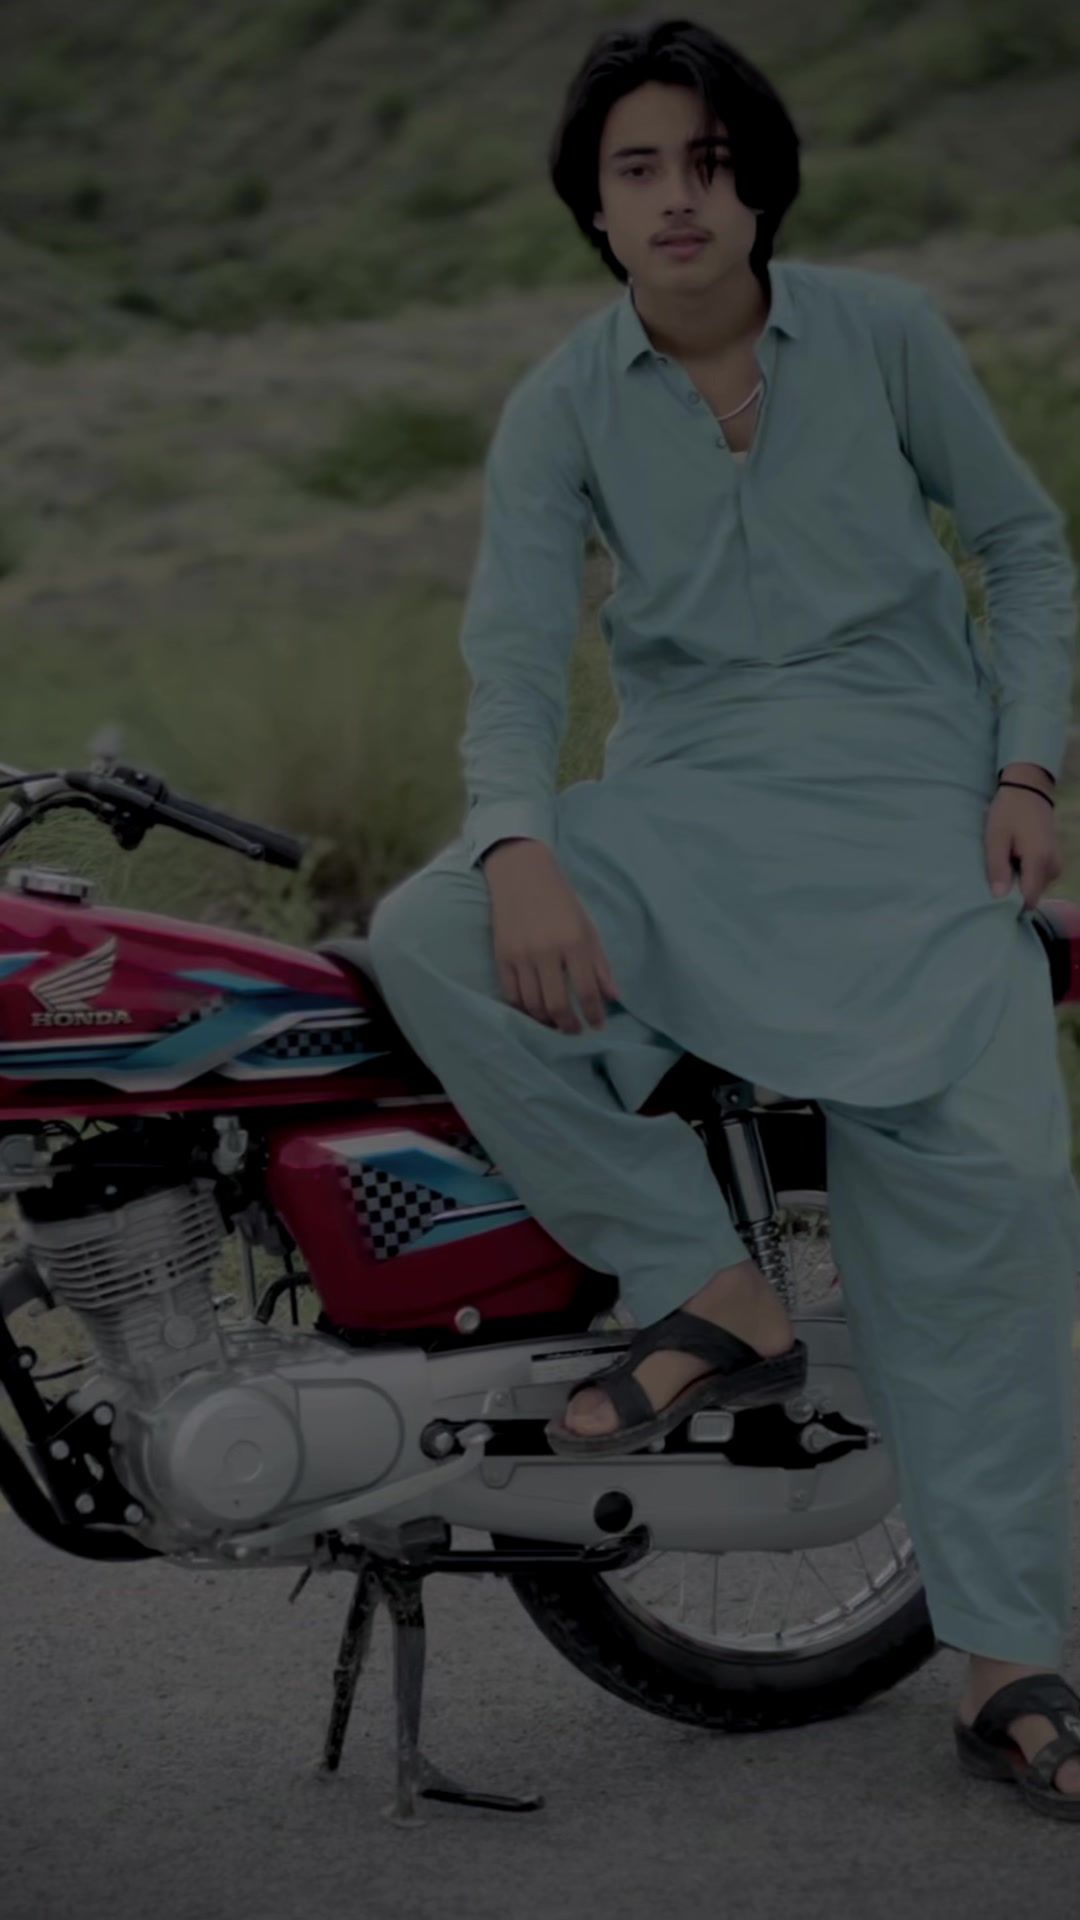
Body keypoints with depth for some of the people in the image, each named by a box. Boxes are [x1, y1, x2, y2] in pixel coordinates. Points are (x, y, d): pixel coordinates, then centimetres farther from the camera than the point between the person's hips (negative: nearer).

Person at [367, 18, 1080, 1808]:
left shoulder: (883, 330, 1)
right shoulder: (563, 405, 2)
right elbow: (513, 656, -7)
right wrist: (520, 852, -26)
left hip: (909, 794, -1)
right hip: (684, 803, 2)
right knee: (430, 942, -26)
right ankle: (716, 1293, -17)